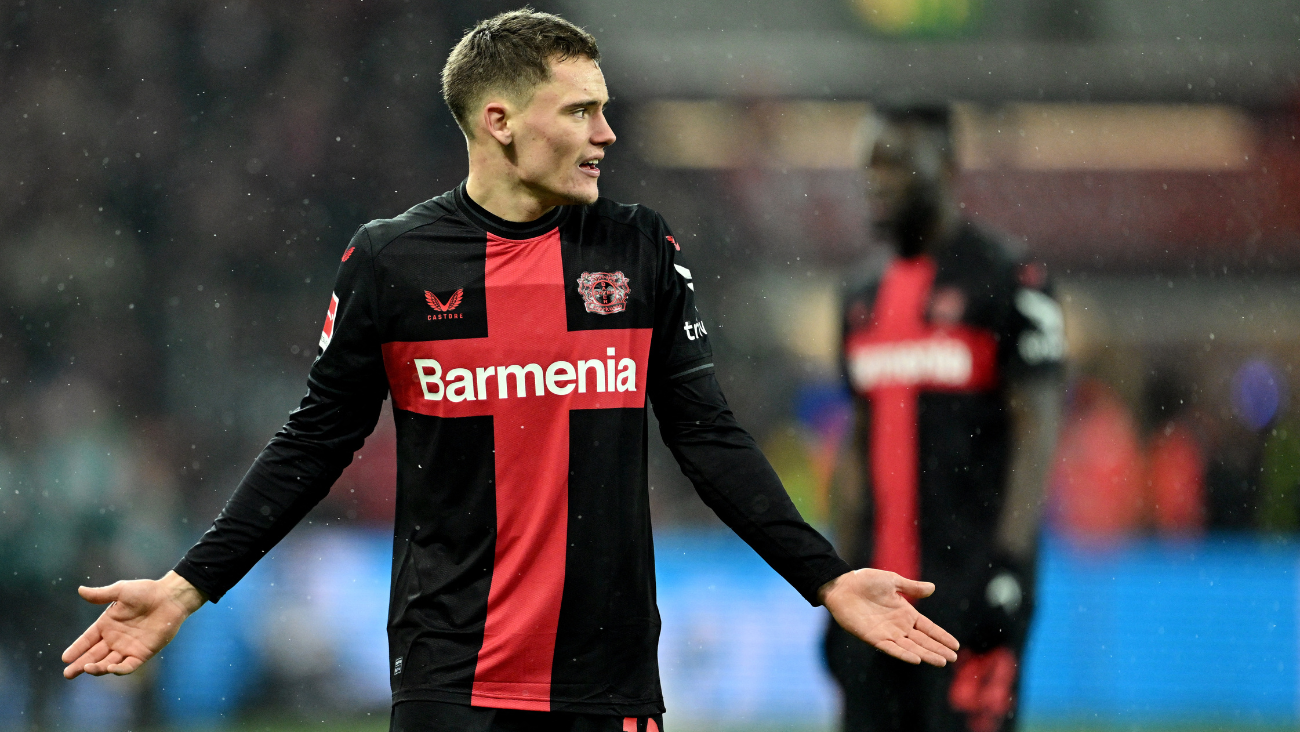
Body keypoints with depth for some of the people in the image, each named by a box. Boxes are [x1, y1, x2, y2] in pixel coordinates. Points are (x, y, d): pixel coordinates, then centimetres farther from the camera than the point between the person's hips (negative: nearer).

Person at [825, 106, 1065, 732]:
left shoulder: (1007, 285, -5)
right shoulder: (866, 303, 17)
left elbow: (1036, 434, -10)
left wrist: (1006, 569, -18)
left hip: (970, 580, -7)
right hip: (883, 585, 7)